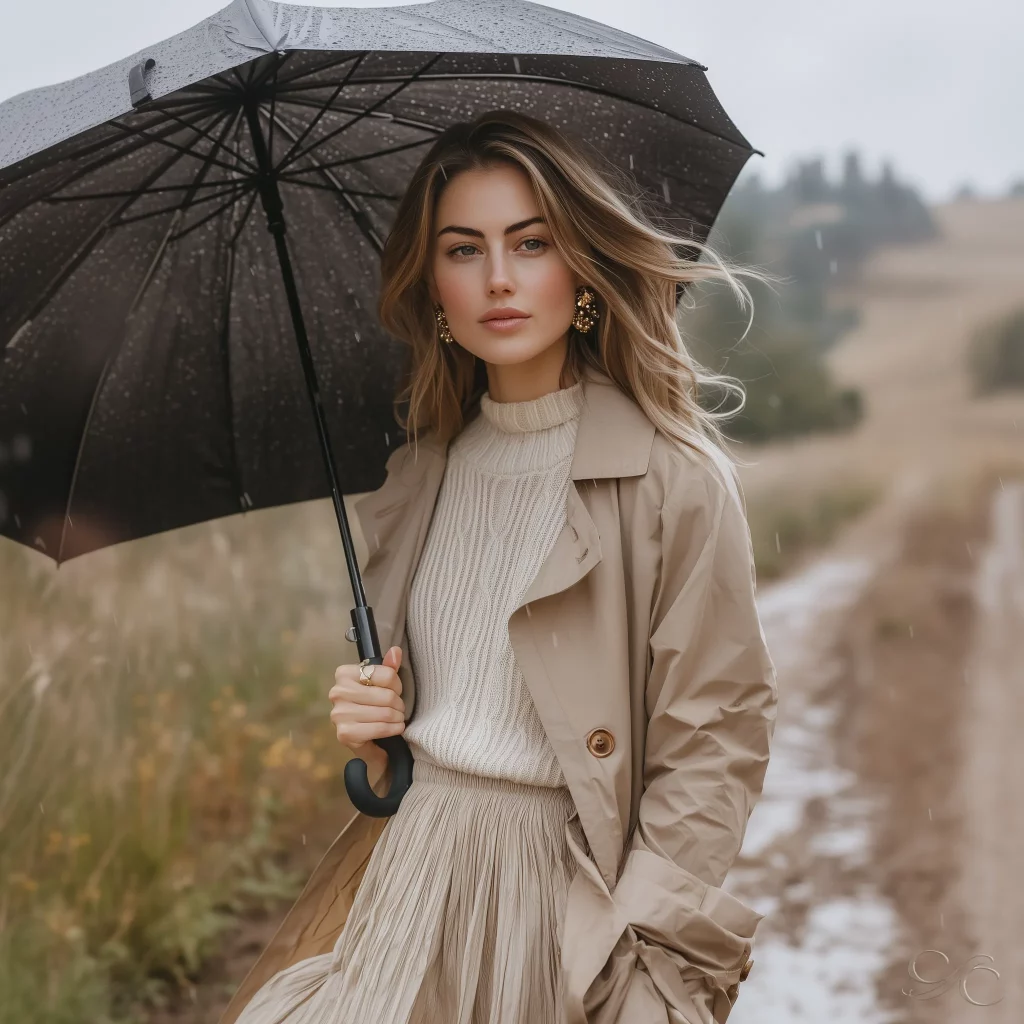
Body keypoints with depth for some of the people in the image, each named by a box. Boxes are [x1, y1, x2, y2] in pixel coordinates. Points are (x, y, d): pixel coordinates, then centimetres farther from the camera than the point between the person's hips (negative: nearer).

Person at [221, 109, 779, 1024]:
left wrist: (640, 949, -14)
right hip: (405, 869, 5)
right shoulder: (422, 473, 8)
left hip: (568, 884, -4)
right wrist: (367, 720, 1)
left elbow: (719, 736, -10)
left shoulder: (675, 479, -10)